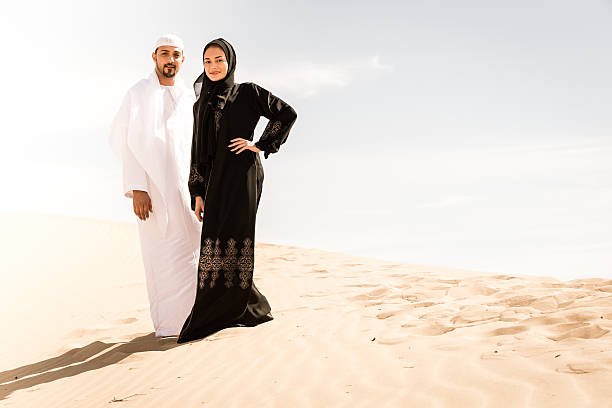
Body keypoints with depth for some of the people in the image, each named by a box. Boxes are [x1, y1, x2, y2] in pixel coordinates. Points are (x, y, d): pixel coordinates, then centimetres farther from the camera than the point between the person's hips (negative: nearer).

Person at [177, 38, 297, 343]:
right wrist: (197, 193, 7)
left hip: (242, 174, -6)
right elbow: (198, 152, 14)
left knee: (232, 239, -9)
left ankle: (230, 309, -5)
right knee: (215, 240, 2)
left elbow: (287, 114, 1)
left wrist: (261, 145, -6)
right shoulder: (201, 105, 16)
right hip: (215, 179, 6)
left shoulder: (247, 92, 2)